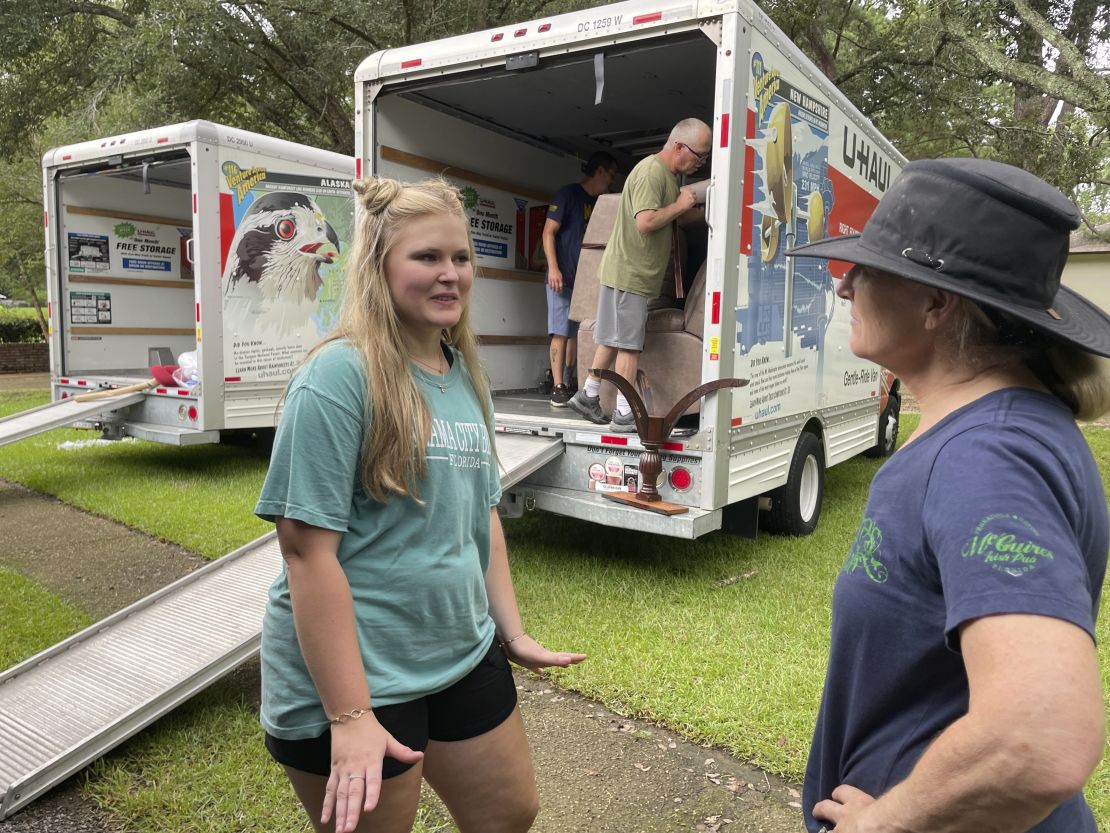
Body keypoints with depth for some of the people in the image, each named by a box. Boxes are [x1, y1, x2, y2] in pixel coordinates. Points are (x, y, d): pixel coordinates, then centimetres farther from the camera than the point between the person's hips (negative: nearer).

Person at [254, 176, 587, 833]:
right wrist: (349, 717, -21)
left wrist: (514, 633, 11)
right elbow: (308, 550, -20)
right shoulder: (339, 375, -18)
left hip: (465, 657, 8)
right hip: (355, 679, -7)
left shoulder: (466, 375, 4)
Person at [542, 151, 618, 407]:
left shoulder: (599, 203, 18)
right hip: (563, 278, -7)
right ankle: (558, 387, -9)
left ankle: (571, 384, 13)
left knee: (577, 333, 7)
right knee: (561, 333, -9)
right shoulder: (569, 194, -2)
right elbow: (549, 232, -7)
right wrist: (553, 268, -16)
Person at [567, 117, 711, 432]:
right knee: (629, 344, -5)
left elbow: (666, 216, 24)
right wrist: (680, 206, -14)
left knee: (614, 339, 15)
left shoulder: (670, 174, 16)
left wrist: (690, 208, 9)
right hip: (629, 273, -10)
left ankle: (588, 395, 24)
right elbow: (646, 222, -26)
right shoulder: (651, 172, -17)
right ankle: (625, 414, 1)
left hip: (627, 272, 10)